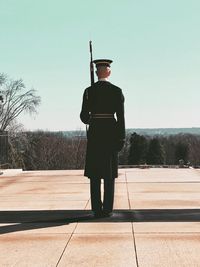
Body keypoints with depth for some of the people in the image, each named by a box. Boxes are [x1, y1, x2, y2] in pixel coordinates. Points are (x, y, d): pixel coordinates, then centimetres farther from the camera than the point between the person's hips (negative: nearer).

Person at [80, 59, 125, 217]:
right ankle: (108, 209, 4)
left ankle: (97, 209, 6)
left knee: (94, 174, 6)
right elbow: (121, 117, -6)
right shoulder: (117, 91, -2)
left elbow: (84, 116, 1)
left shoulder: (89, 91, -1)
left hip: (94, 134, 1)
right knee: (109, 174, 5)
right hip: (111, 133, 0)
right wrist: (122, 139, -1)